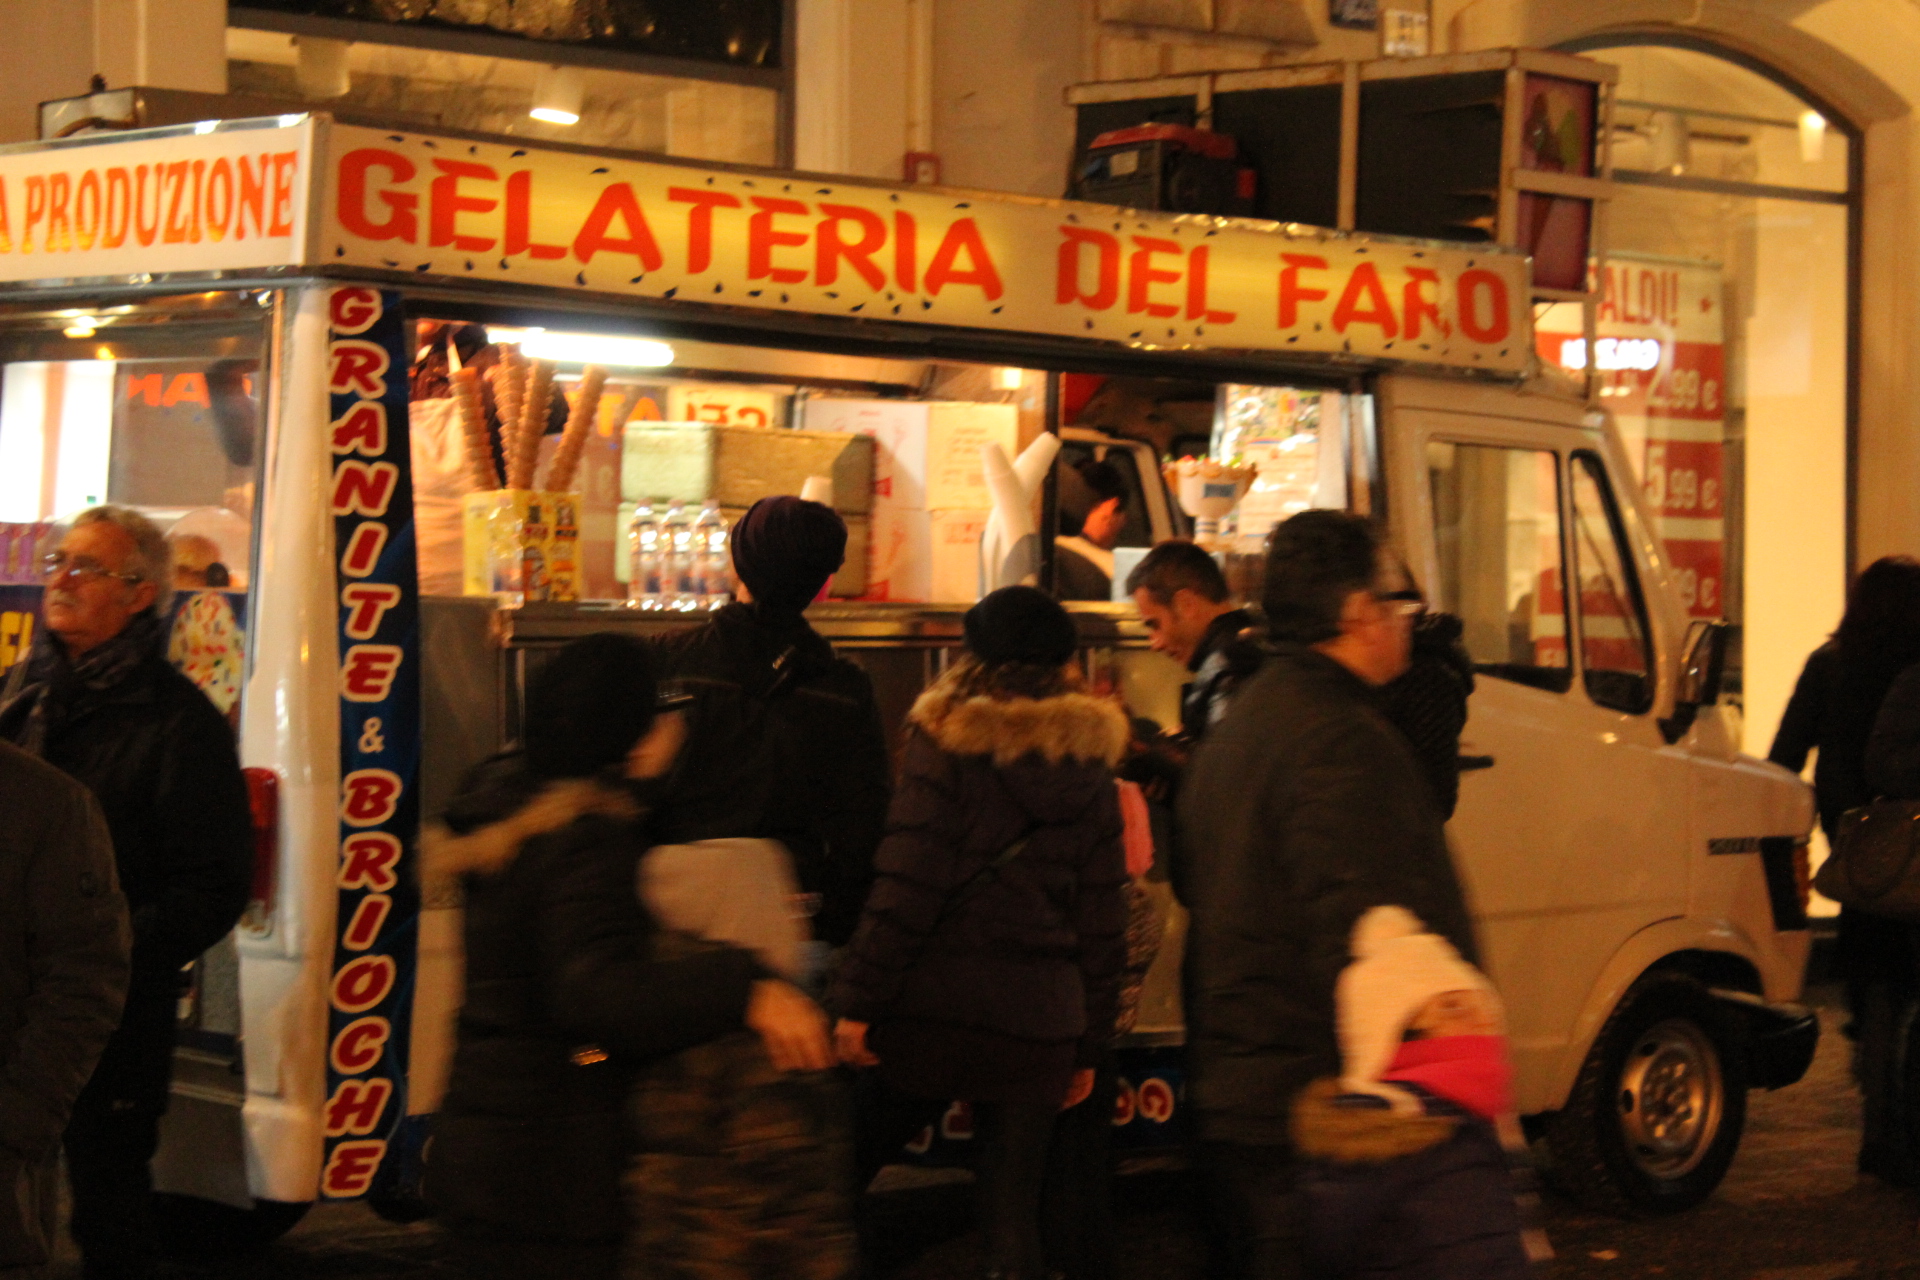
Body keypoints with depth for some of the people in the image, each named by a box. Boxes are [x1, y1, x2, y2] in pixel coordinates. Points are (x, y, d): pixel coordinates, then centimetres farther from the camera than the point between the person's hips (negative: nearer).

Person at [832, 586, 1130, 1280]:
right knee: (1013, 1211, 6)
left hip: (933, 1004, -3)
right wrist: (1088, 1046, 19)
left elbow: (906, 890, -9)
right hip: (1038, 1014, 4)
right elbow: (1102, 921, 13)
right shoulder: (1089, 768, 10)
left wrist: (858, 1001, -7)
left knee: (844, 1174, 11)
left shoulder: (947, 745, -2)